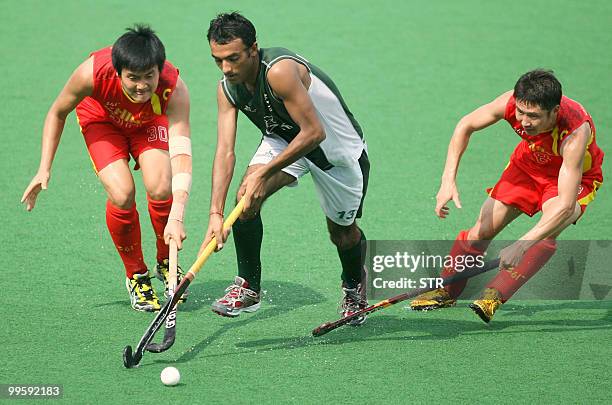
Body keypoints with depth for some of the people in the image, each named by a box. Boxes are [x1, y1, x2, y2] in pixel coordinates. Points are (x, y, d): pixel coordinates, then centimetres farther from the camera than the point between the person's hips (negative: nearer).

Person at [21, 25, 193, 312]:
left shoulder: (174, 90, -40)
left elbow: (181, 152, -48)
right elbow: (57, 113, -17)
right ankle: (136, 275, 2)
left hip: (151, 121, 0)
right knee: (122, 194, -22)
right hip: (101, 119, 0)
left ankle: (166, 263, 5)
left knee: (161, 189, -24)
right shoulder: (92, 73, -38)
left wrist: (176, 217, -60)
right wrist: (44, 170, -22)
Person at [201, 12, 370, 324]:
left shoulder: (280, 71, -37)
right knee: (246, 197, -22)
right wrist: (215, 214, -30)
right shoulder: (227, 90, -16)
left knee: (342, 232, 9)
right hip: (283, 140, 5)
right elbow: (225, 150, -19)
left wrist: (263, 173, -36)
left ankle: (354, 287, 42)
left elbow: (314, 132, -37)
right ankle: (248, 287, -9)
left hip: (338, 146, -5)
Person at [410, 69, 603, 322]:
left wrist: (521, 245, -55)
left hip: (575, 178, -4)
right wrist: (448, 180, -24)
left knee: (546, 235, -32)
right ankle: (447, 291, 22)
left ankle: (495, 295, -25)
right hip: (528, 164, 4)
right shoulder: (511, 103, -31)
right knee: (482, 230, 0)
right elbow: (466, 126, -12)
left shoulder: (575, 133, -42)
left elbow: (566, 205, -47)